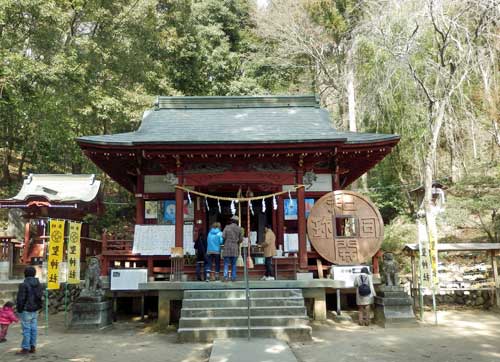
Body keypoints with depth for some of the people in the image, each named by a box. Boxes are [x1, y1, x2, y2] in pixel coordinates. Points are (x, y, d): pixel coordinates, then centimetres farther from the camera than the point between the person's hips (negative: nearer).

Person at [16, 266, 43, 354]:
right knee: (33, 328, 10)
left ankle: (25, 348, 2)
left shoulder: (24, 285, -15)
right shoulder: (39, 284, 9)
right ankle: (33, 347, 15)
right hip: (35, 310, 7)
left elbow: (21, 299, -14)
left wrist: (19, 309, -4)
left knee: (26, 329, -2)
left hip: (26, 310, -7)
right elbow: (41, 297, 14)